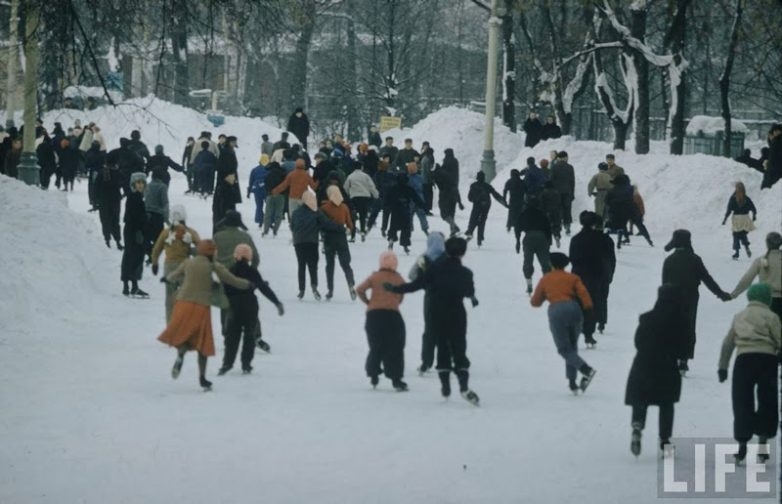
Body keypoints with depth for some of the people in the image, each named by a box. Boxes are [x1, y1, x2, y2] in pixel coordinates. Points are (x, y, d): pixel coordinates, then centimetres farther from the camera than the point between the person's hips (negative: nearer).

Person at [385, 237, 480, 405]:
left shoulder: (436, 268, -5)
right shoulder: (465, 273, -5)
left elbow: (416, 284, -8)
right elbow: (469, 292, 14)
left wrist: (395, 289, 3)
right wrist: (472, 297, 39)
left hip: (438, 317, 1)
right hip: (457, 317, -1)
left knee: (443, 349, 15)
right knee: (459, 351, -2)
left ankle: (445, 385, 16)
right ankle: (464, 386, -20)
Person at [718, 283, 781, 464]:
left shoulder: (739, 317, 19)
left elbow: (728, 343, 20)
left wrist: (722, 367, 25)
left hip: (743, 359, 3)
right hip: (766, 359, -3)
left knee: (742, 403, 8)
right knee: (767, 402, 9)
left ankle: (742, 444, 5)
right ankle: (762, 440, 2)